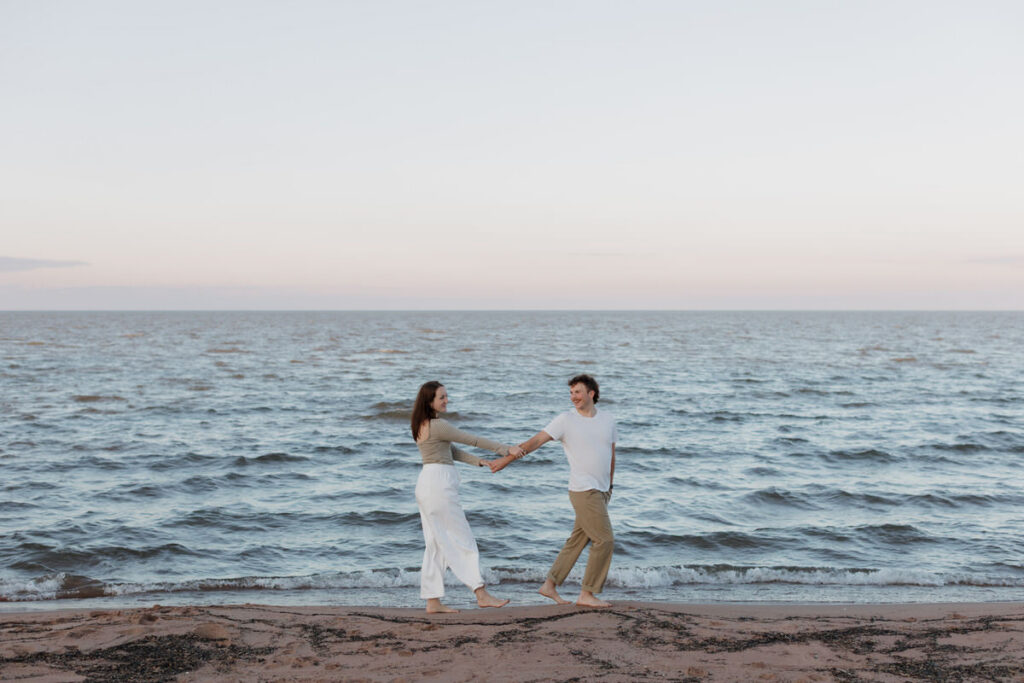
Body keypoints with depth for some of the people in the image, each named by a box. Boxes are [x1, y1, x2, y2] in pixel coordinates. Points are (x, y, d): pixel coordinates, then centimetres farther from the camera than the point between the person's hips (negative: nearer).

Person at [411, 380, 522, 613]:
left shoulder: (422, 425, 15)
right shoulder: (437, 426, -15)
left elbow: (450, 450, 16)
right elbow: (472, 440, -13)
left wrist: (478, 461, 8)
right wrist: (506, 449, -8)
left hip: (426, 483, 10)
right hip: (439, 483, -10)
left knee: (435, 544, 9)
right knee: (462, 540, -5)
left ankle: (433, 601, 9)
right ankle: (482, 594, -2)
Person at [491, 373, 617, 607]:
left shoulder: (607, 419, 8)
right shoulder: (566, 420, -7)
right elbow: (536, 441, -11)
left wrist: (609, 485, 21)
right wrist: (508, 458, -18)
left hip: (601, 491, 6)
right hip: (583, 491, -6)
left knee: (577, 540, 10)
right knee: (604, 539, -10)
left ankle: (550, 585, 19)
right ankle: (587, 594, -2)